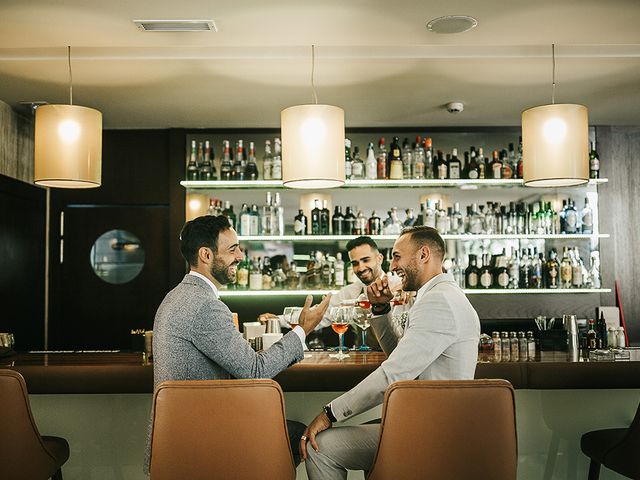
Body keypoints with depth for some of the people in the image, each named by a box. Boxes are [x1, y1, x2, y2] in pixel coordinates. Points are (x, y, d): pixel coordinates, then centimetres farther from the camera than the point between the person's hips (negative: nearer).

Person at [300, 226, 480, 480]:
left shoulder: (438, 301, -20)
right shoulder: (444, 296, 16)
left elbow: (393, 375, -24)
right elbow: (397, 354, 22)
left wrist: (330, 413, -17)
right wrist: (381, 309, 8)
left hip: (429, 435, -11)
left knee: (319, 447, -13)